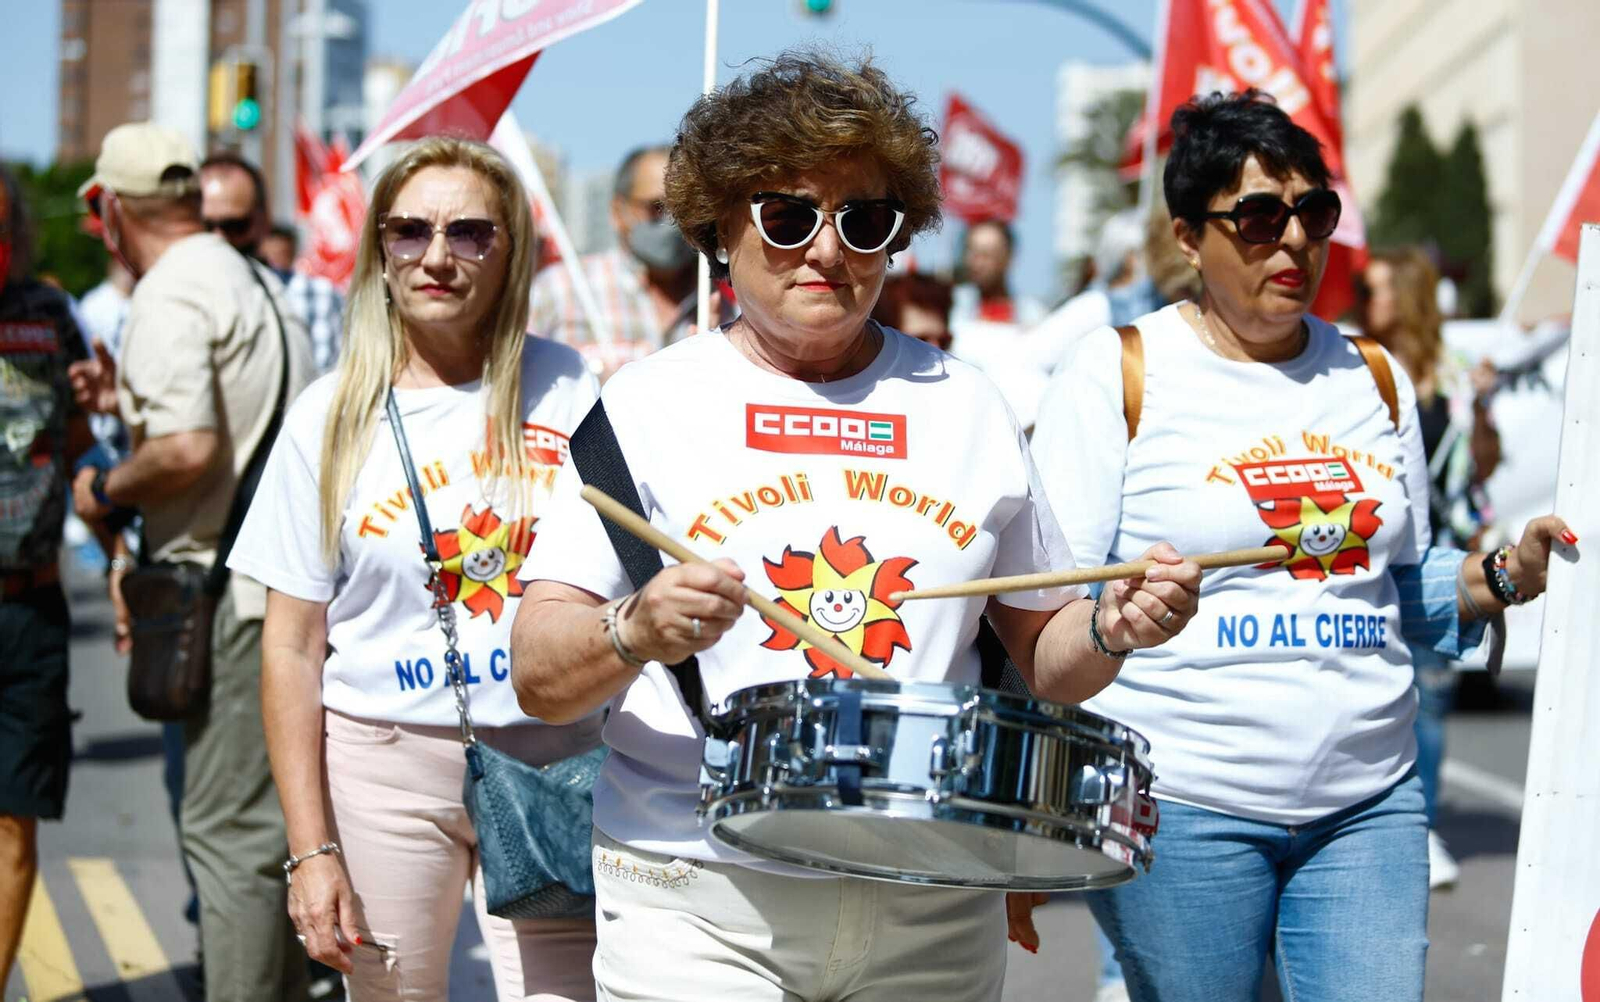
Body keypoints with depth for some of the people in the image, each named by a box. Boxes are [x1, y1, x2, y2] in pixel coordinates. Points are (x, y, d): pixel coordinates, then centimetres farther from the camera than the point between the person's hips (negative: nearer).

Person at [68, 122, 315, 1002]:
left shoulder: (168, 300, -13)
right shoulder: (257, 284, 16)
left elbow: (187, 450, -25)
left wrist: (106, 488, -8)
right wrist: (133, 400, 25)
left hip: (231, 594, -9)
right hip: (289, 587, 9)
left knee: (226, 825, -6)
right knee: (267, 817, 17)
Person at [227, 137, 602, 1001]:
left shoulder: (570, 393, 2)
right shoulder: (332, 417, 2)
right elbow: (291, 648, 2)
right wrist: (310, 849, -3)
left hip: (552, 766, 0)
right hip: (384, 765, 1)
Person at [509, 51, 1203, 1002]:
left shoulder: (968, 408, 9)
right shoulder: (648, 402, 0)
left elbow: (1039, 654, 15)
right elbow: (541, 679, -6)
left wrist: (1110, 630, -6)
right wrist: (636, 631, -26)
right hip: (700, 906, -2)